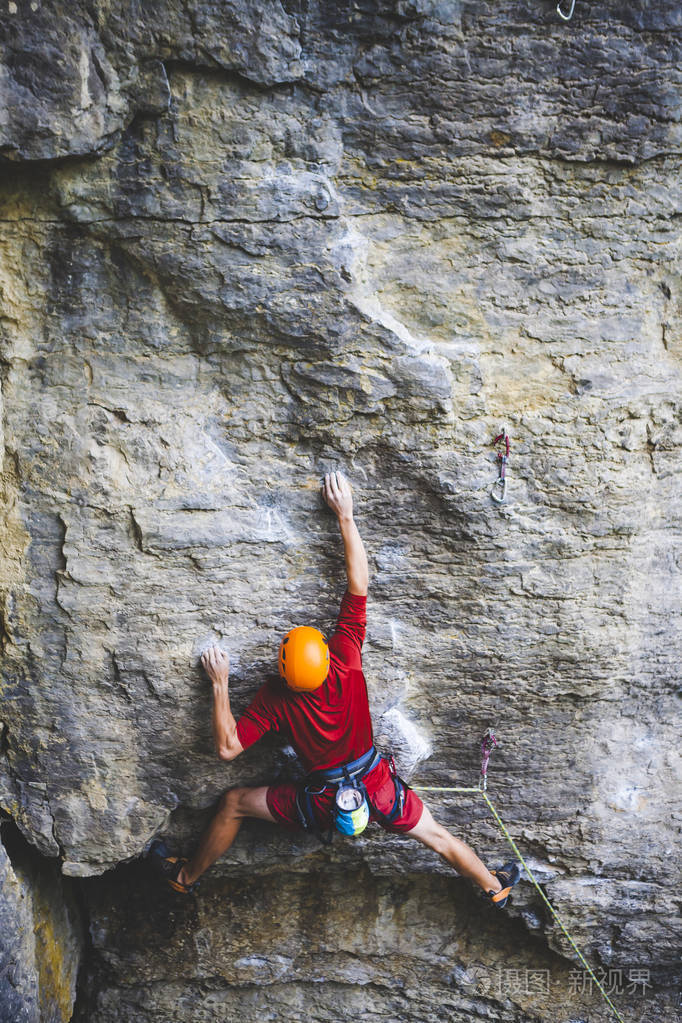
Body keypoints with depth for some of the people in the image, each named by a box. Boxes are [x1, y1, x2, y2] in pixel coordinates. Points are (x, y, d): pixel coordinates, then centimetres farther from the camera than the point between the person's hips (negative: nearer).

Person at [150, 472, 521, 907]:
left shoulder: (275, 699, -25)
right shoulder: (347, 663, -25)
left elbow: (227, 748, -19)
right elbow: (359, 585, -23)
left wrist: (220, 685, -18)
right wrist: (346, 515, -21)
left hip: (324, 804, -1)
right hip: (378, 786, 1)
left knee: (234, 803, 16)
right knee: (437, 835, 22)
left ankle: (187, 876, 33)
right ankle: (496, 886, 41)